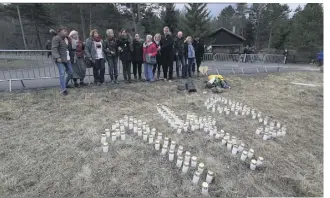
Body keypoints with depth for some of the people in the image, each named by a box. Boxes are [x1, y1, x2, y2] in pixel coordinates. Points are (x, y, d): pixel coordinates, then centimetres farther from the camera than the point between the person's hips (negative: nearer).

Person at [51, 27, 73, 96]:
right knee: (62, 73, -14)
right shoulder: (56, 38, -6)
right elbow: (54, 49, -16)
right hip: (60, 60, -8)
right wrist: (57, 57, -27)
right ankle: (63, 89, -11)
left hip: (67, 59, 8)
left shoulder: (66, 39, 17)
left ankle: (65, 85, 30)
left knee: (70, 73, 9)